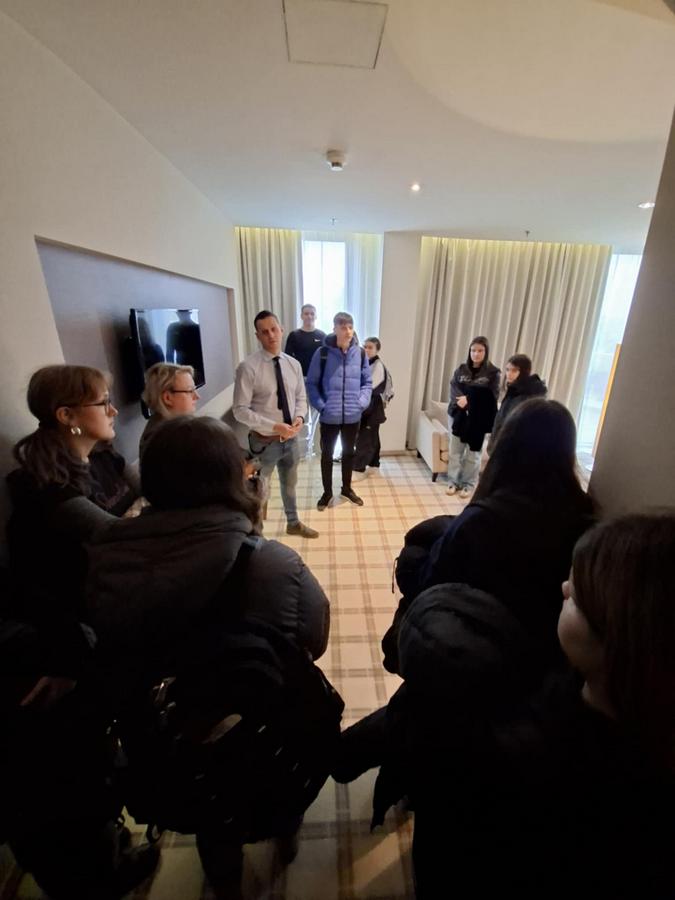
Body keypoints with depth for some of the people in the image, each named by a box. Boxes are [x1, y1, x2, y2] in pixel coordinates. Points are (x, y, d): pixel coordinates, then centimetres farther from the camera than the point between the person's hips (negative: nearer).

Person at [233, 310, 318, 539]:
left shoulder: (293, 364, -1)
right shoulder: (248, 367, -18)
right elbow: (240, 410, -19)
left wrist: (299, 417, -14)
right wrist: (274, 427, -25)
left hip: (291, 438, 5)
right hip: (264, 441, -5)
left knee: (289, 484, 26)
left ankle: (293, 523, 50)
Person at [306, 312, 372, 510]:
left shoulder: (360, 354, -1)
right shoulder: (322, 353, -8)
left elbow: (367, 382, 7)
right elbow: (311, 383, -3)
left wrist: (362, 403, -7)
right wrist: (320, 405, -12)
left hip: (353, 416, 2)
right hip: (329, 417, -2)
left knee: (349, 452, 17)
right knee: (327, 454, 11)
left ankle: (347, 488, 38)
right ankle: (327, 492, 30)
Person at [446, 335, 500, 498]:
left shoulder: (493, 373, -5)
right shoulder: (461, 369, 5)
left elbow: (492, 397, -10)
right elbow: (453, 388, -3)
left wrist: (469, 399, -19)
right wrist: (462, 400, -23)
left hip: (478, 420, -2)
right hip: (458, 416, 3)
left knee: (473, 453, 8)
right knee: (455, 451, 9)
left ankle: (469, 484, 21)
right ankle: (453, 481, 23)